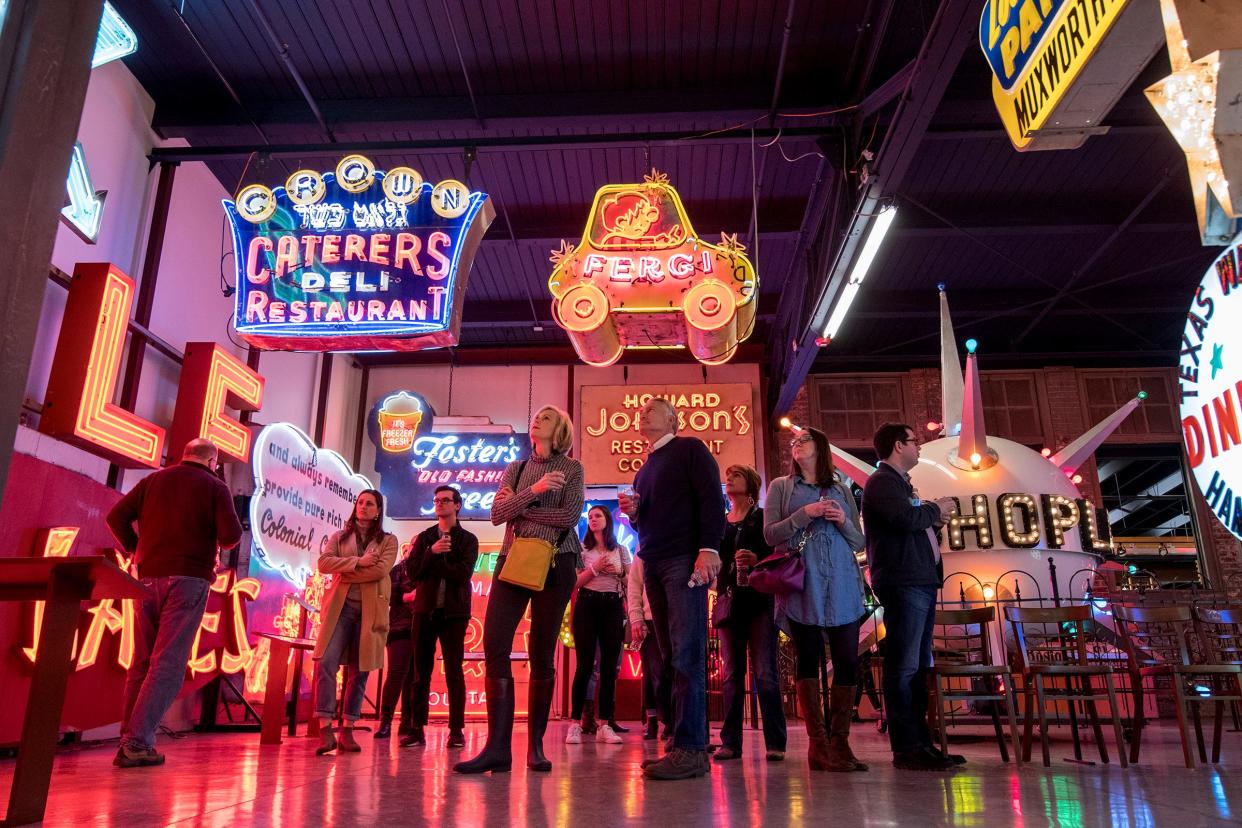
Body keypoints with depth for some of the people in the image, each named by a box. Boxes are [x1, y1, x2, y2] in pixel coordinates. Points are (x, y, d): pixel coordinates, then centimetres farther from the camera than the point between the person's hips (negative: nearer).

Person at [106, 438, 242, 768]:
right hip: (188, 578, -5)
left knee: (142, 661, 11)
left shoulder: (153, 480, 14)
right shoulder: (215, 487, 1)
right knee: (168, 662, -4)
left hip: (149, 576, 5)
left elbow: (116, 517, 6)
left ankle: (127, 740, 11)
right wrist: (218, 543, 13)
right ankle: (137, 741, -11)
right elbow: (232, 534, -8)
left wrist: (134, 548, 17)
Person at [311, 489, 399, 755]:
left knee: (360, 670, 2)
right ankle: (325, 728, -13)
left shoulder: (388, 541, 11)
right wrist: (357, 562, -12)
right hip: (340, 606, 1)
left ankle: (347, 731, 9)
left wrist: (345, 573, -8)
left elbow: (380, 569, -7)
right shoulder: (338, 537, 17)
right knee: (326, 663, -15)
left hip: (371, 609, 0)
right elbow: (323, 563, -2)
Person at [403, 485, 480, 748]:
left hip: (454, 611, -2)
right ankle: (417, 729, 7)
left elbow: (464, 573, -10)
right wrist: (431, 552, -14)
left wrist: (430, 565, -7)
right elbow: (412, 571, 1)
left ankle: (456, 730, 3)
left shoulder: (468, 539, 6)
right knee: (421, 670, 2)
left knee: (454, 671, -2)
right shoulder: (424, 537, 14)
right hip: (425, 610, 3)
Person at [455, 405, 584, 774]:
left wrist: (520, 509, -3)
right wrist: (534, 490, -13)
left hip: (555, 562, -3)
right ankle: (498, 747, -8)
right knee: (494, 644, -11)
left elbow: (569, 516, -9)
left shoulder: (571, 468, 6)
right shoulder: (516, 468, 16)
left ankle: (535, 745, 9)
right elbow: (497, 513, 2)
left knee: (542, 653, 0)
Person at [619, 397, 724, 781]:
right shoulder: (644, 469, 25)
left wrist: (709, 548, -21)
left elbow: (712, 499, -9)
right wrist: (632, 513, 6)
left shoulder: (690, 449, 3)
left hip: (685, 561, -7)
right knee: (672, 657, 5)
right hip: (653, 565, 8)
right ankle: (685, 745, 8)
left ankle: (691, 749, -13)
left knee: (686, 655, -13)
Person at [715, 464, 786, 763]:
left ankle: (775, 743, -1)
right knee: (731, 675, 5)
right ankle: (730, 741, 9)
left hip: (759, 601, -4)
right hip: (730, 601, 4)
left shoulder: (763, 517, 4)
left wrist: (757, 560, -18)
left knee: (765, 673, -6)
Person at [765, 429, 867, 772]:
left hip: (842, 584, 3)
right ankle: (819, 744, 2)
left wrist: (844, 522, -5)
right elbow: (770, 534, 1)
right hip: (801, 584, -2)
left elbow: (859, 542, 16)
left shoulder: (842, 491, 17)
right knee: (808, 660, -2)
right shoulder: (781, 487, 12)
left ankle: (839, 741, 8)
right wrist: (804, 514, -11)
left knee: (847, 661, -1)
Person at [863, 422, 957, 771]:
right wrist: (936, 509, -5)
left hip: (921, 582, 10)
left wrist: (933, 518, 10)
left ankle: (921, 742, 17)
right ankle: (906, 748, -8)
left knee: (918, 667, 11)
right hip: (902, 583, -10)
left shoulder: (900, 482, 24)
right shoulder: (882, 481, -6)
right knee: (903, 667, -10)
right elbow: (905, 518, -23)